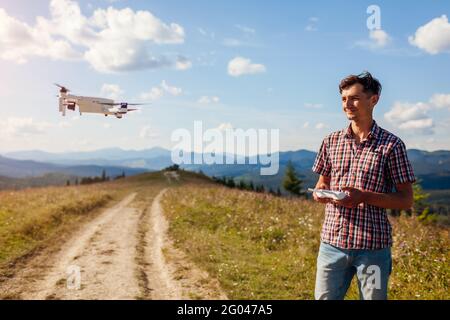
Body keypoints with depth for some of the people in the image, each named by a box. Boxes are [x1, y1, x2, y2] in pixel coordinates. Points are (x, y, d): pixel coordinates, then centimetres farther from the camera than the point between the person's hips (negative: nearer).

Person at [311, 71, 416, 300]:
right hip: (332, 241, 3)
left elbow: (406, 200, -3)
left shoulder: (391, 144, -4)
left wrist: (364, 197, -18)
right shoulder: (331, 141, 7)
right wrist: (319, 193, -7)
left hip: (373, 246, -2)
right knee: (323, 297, 8)